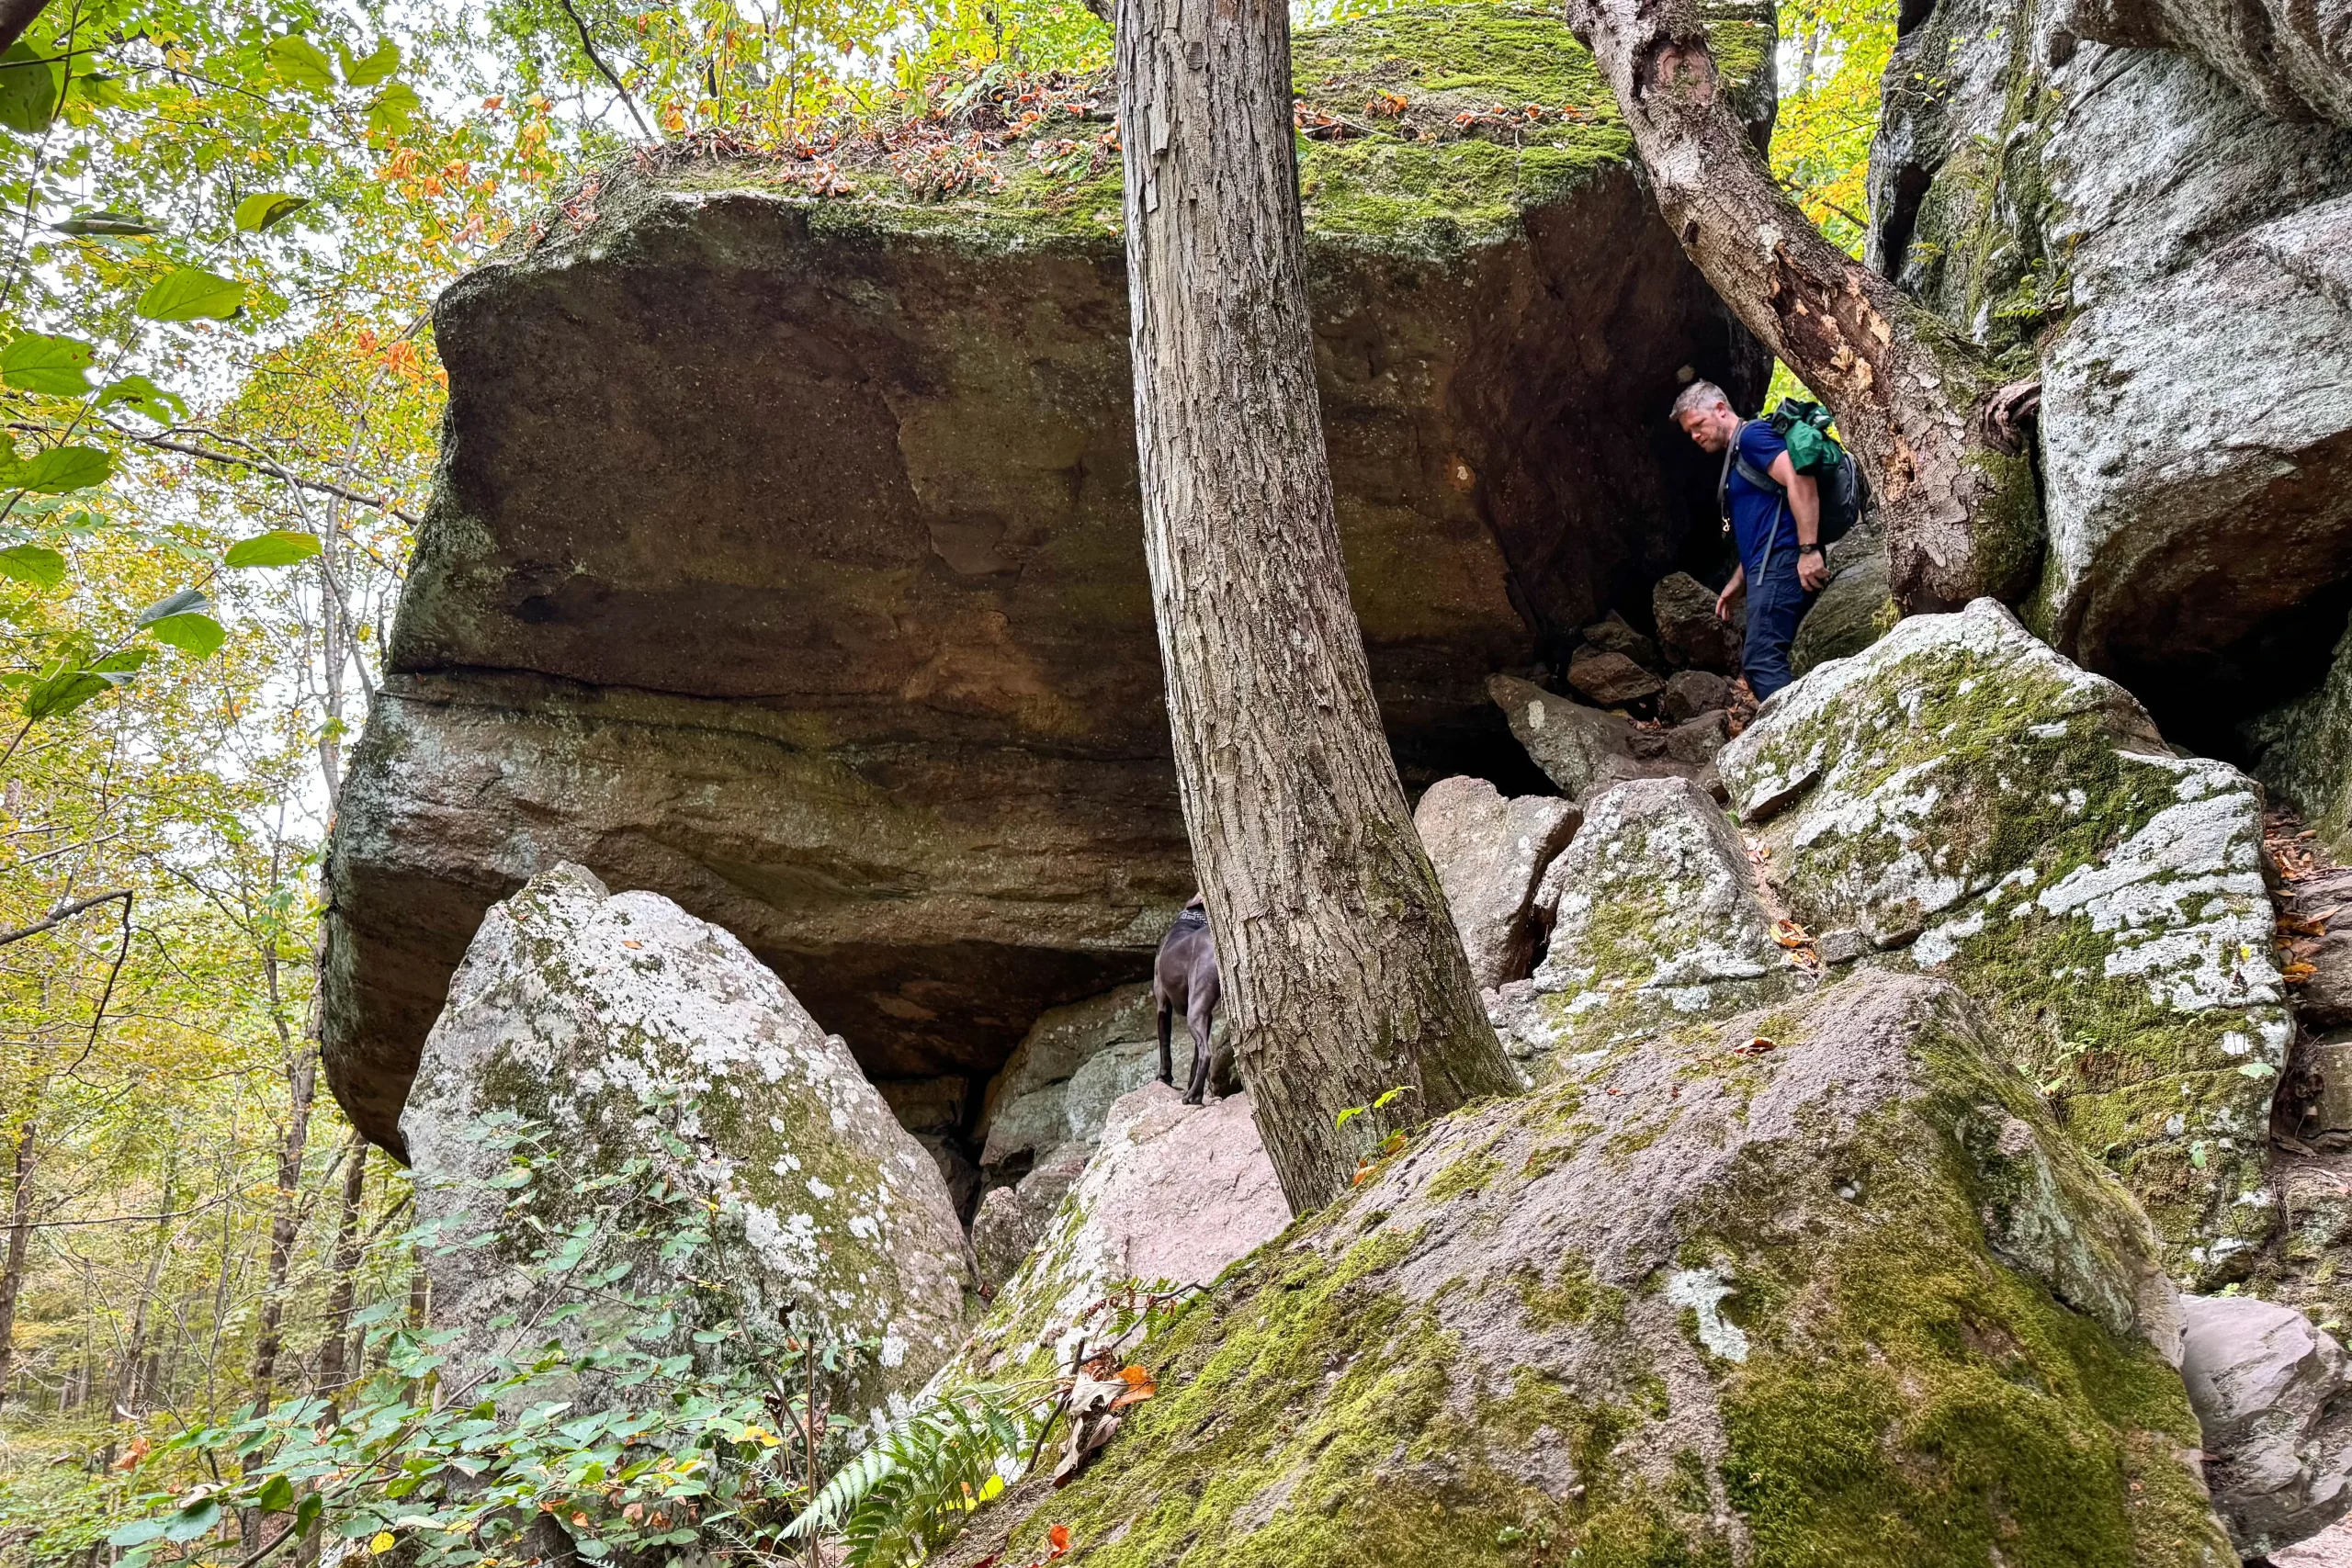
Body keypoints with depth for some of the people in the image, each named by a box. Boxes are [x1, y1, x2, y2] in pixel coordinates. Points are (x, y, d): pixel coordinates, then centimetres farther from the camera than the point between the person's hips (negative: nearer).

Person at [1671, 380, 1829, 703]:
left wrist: (1808, 549, -25)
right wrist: (1736, 583, 26)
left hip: (1781, 566, -10)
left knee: (1761, 661, -17)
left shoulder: (1752, 435, -4)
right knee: (1758, 662, 8)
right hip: (1769, 570, 10)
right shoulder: (1736, 459, 26)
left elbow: (1799, 479, -19)